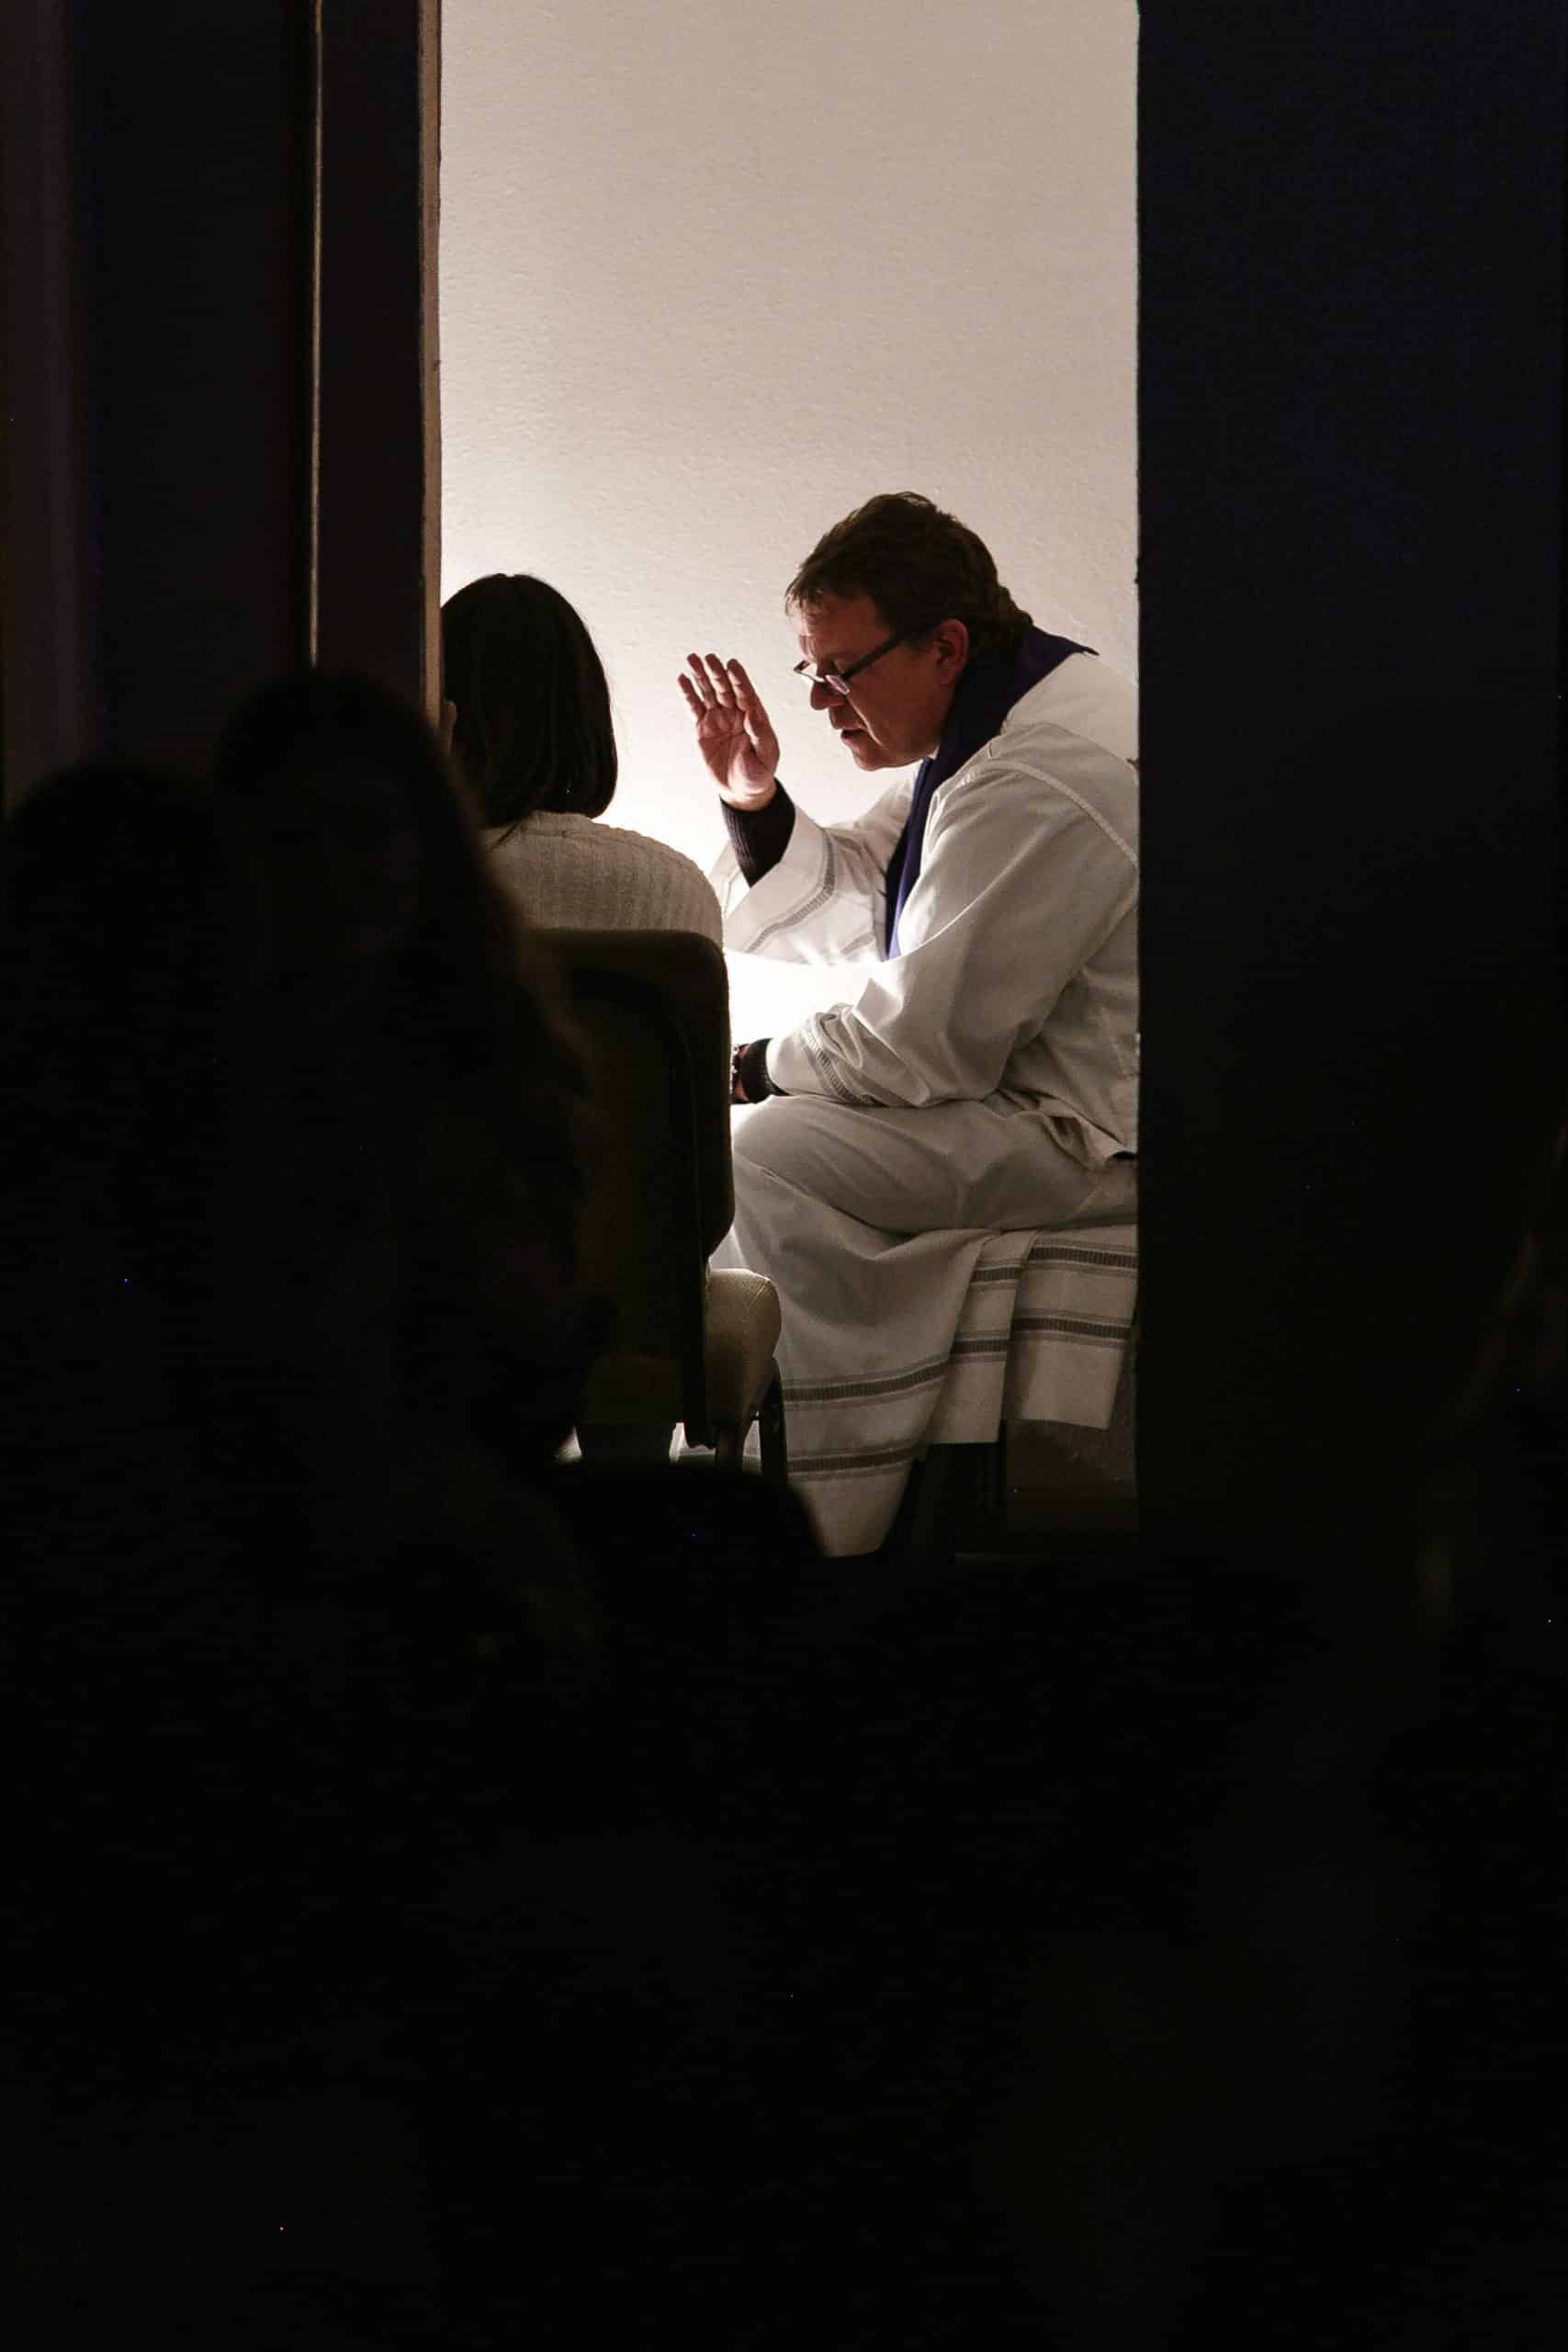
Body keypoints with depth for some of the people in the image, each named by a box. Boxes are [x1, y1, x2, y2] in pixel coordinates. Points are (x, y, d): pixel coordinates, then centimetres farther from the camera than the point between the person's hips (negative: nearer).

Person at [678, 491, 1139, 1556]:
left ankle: (819, 1536, -15)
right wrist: (757, 805, 0)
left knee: (776, 1159, -21)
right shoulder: (986, 728, 11)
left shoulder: (1047, 786, -24)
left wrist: (758, 1066, -8)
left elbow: (930, 1040, -23)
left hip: (1093, 1137, -11)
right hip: (1017, 1089, 11)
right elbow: (827, 910, 19)